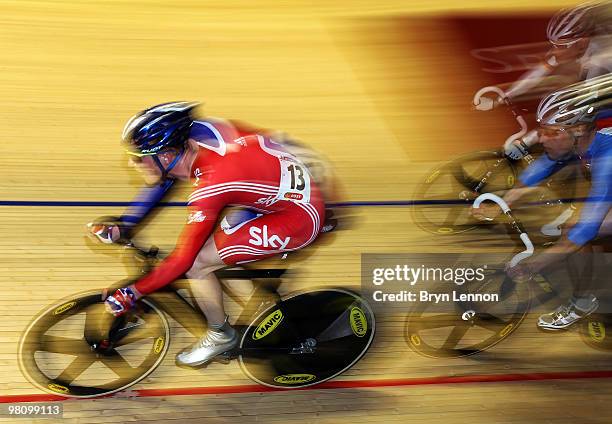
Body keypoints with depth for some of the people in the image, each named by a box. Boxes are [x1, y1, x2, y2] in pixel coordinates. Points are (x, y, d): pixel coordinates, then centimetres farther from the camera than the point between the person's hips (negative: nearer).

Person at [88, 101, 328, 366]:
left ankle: (220, 335, 16)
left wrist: (130, 294, -8)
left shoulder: (209, 188, -26)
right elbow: (160, 180, 12)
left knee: (195, 264, -9)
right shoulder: (196, 131, -5)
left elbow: (181, 261, -19)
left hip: (299, 218, -9)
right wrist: (121, 227, 13)